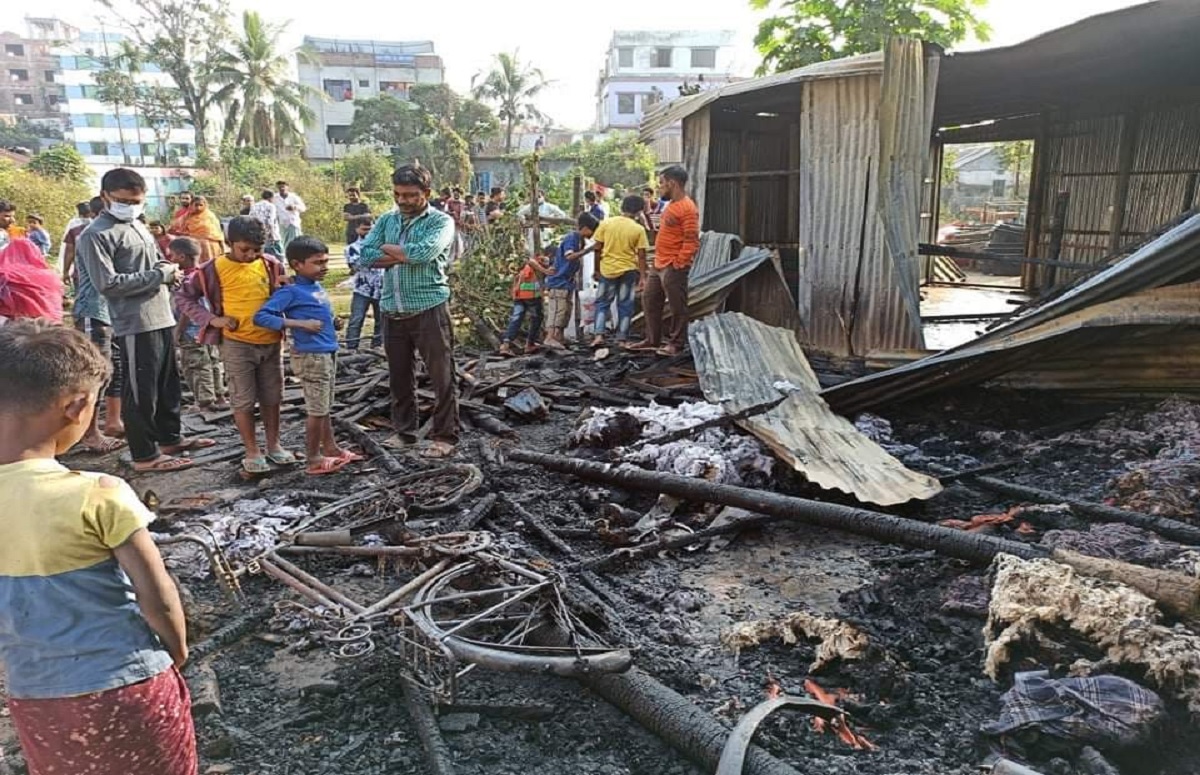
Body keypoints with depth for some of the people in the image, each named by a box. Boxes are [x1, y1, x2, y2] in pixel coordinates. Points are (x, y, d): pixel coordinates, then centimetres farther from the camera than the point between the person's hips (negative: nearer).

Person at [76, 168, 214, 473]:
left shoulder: (138, 225, 16)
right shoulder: (96, 235, -11)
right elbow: (107, 283, -19)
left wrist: (167, 270, 2)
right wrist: (159, 276, -16)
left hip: (162, 317, 9)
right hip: (136, 325, -9)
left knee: (168, 384, 18)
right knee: (141, 391, 0)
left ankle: (170, 438, 32)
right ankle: (145, 455, 9)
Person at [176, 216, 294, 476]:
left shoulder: (271, 264, 1)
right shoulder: (214, 269, -7)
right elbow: (183, 296, 1)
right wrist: (211, 319, -10)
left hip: (271, 342, 3)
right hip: (237, 344, -3)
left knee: (271, 397, 13)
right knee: (243, 400, 4)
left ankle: (274, 445, 27)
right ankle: (252, 452, 16)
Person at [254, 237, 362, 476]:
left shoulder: (318, 287, 10)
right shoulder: (290, 291, -14)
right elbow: (261, 317, -20)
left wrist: (331, 323, 4)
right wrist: (301, 324, -24)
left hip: (328, 354, 8)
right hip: (311, 356, -8)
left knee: (325, 407, 18)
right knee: (316, 410, -1)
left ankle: (331, 449, 30)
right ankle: (314, 460, 10)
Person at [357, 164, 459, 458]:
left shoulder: (441, 221, -3)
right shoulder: (386, 220, 12)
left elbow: (425, 252, -22)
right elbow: (365, 257, -1)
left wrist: (388, 249, -6)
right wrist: (406, 256, -11)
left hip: (429, 309, -5)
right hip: (393, 312, 5)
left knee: (441, 377, 0)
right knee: (399, 376, 14)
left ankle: (445, 436, 9)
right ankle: (404, 431, 28)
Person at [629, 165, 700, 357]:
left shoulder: (687, 208, -15)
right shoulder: (672, 205, 16)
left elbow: (692, 241, -20)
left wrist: (679, 264, -19)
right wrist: (658, 261, 19)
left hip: (673, 267, -11)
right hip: (659, 265, 11)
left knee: (677, 306, -1)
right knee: (650, 301, 15)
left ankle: (676, 344, 8)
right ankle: (652, 340, 24)